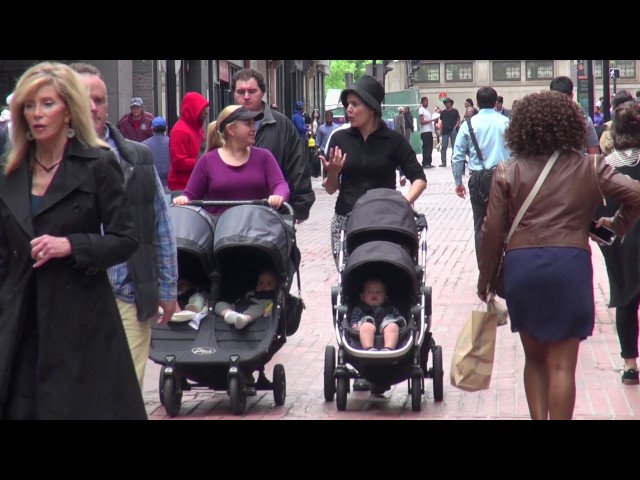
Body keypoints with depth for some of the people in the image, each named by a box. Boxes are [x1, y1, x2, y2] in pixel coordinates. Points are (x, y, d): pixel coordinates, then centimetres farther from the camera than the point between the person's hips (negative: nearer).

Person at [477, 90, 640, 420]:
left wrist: (486, 280, 13)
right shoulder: (589, 167, 6)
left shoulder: (508, 172, 7)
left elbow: (492, 230, 3)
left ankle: (538, 418, 10)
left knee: (534, 357, 18)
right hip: (570, 262, -1)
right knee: (561, 365, 1)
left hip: (520, 264, 2)